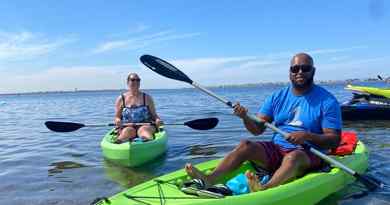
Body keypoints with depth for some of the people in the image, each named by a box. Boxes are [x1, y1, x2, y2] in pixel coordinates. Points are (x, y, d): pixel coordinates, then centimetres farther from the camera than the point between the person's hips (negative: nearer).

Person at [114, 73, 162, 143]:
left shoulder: (147, 98, 10)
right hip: (127, 126, 1)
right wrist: (117, 120, -13)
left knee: (143, 130, -34)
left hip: (145, 125, -1)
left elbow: (154, 114, 10)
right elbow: (117, 117, 11)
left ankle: (150, 141, -63)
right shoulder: (121, 99, 9)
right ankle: (118, 143, -59)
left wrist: (157, 120, -12)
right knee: (128, 131, -33)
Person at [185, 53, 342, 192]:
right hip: (276, 150, 4)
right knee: (245, 145, -20)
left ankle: (264, 190, -61)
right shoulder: (277, 97, 7)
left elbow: (334, 140, -7)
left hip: (310, 155, -3)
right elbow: (258, 129, 2)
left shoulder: (327, 101, -3)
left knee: (294, 156, -37)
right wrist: (245, 118, -19)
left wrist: (307, 136, -26)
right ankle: (209, 180, -35)